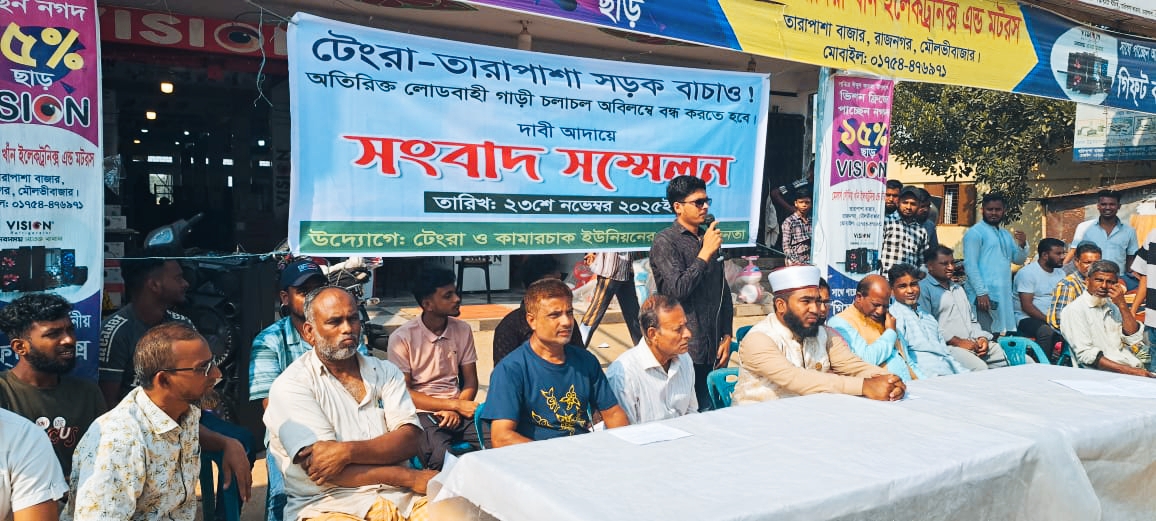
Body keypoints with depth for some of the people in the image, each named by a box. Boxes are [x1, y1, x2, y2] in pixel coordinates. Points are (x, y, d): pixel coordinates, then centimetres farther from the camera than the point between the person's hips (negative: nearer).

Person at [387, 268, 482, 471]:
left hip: (456, 409, 4)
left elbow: (470, 381, 11)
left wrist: (456, 410, -10)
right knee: (441, 457, -36)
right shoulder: (402, 338, -5)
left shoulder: (463, 330, 8)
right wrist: (455, 404, -13)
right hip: (421, 411, -4)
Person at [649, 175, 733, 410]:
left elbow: (724, 292, 17)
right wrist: (705, 253, -14)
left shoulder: (708, 239, 14)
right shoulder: (665, 241, -6)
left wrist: (727, 336, 12)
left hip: (713, 350, 6)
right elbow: (678, 289, -18)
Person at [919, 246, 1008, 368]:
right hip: (948, 346, -9)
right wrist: (957, 341, -15)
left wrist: (981, 337, 8)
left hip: (974, 343, 9)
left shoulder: (958, 288, 28)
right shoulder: (923, 289, -2)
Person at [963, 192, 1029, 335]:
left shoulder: (1006, 235, 21)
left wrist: (1022, 245, -3)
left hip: (1005, 296, 8)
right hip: (986, 296, -8)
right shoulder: (975, 232, -4)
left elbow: (1019, 260, 17)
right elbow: (970, 265, -12)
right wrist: (981, 293, -19)